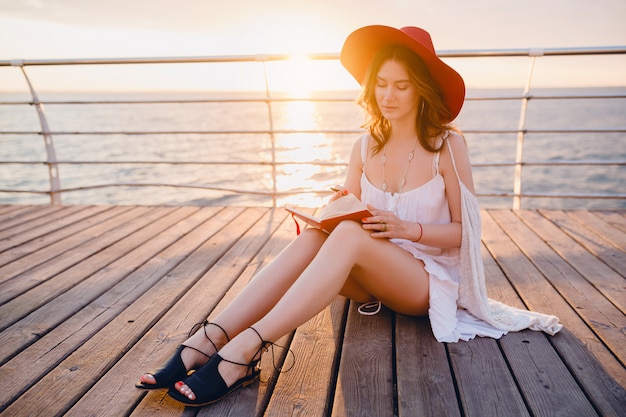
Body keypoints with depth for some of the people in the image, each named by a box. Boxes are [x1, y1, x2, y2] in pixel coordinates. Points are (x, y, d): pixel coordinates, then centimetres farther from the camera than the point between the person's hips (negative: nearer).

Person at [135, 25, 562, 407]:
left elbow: (463, 232, -5)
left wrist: (405, 229, -22)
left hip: (431, 280, -3)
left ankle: (245, 348, -41)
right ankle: (205, 342, -36)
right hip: (374, 281, 4)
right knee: (313, 237, -29)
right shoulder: (365, 148, 4)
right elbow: (348, 215, 7)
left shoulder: (448, 145, -8)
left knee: (348, 236, -34)